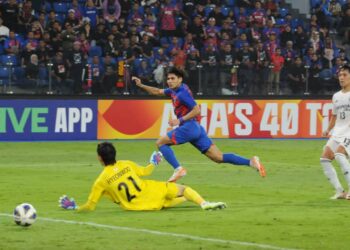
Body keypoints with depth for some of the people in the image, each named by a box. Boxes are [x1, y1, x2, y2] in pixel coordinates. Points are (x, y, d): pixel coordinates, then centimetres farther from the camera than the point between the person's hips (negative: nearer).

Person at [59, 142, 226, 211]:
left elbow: (90, 207, -2)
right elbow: (145, 171, 21)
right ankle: (203, 203, -11)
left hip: (137, 206, 0)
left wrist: (75, 208, 16)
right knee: (183, 189, 15)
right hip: (153, 192, 0)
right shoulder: (126, 164, 2)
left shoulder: (101, 182, -5)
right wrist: (153, 164, 42)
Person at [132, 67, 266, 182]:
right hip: (196, 128, 9)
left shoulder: (182, 93, -11)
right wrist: (141, 85, 24)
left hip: (189, 127, -9)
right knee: (219, 157, 2)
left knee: (161, 142, -1)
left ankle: (178, 169, -16)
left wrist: (180, 120, -17)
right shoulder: (174, 90, 17)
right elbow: (158, 91, 32)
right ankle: (251, 162, -9)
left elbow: (196, 110, -18)